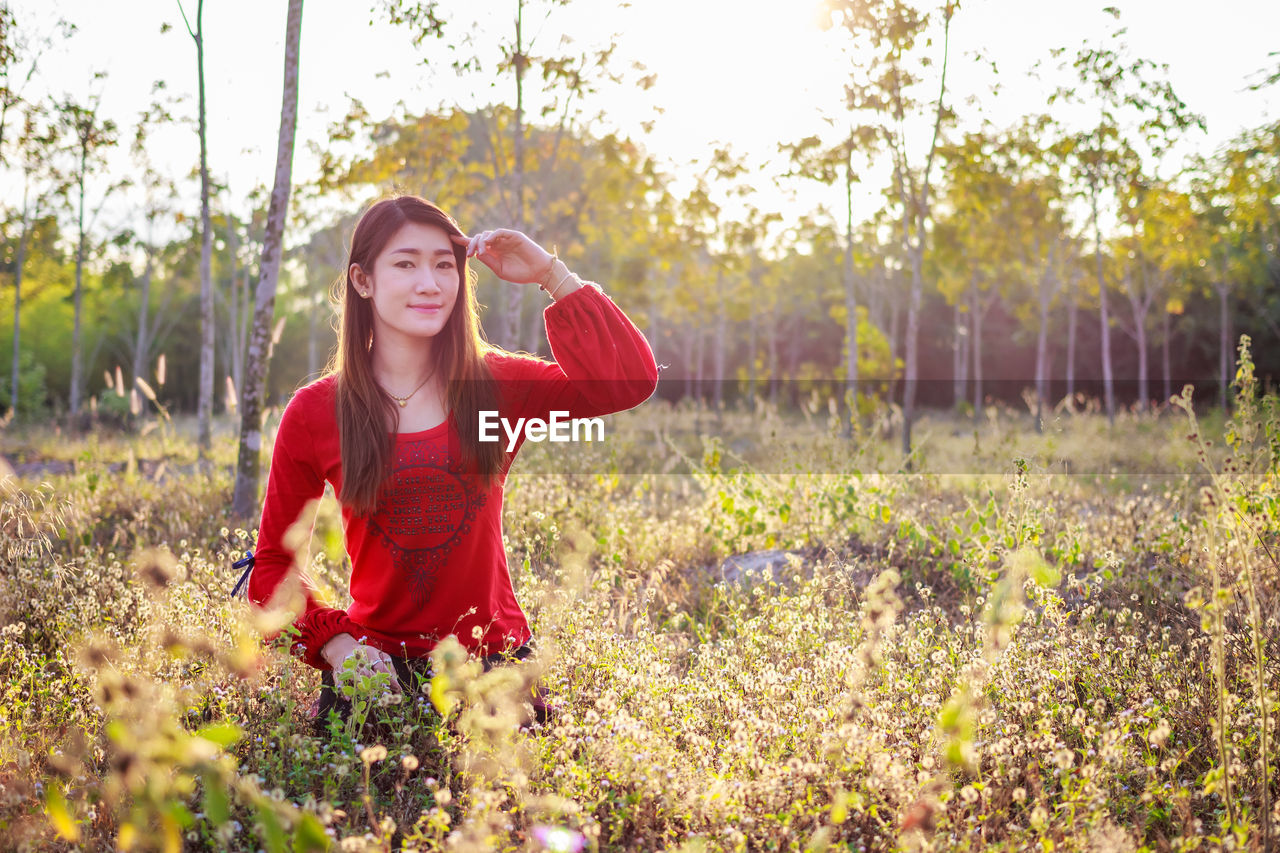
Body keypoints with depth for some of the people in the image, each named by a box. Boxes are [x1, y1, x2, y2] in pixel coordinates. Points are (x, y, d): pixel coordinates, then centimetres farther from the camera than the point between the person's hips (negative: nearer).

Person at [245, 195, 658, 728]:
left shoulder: (498, 386, 0)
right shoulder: (314, 413, -3)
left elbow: (630, 380, -14)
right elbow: (274, 562, 5)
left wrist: (552, 275, -12)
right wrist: (333, 642, -11)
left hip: (493, 659, 1)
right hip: (376, 665, -1)